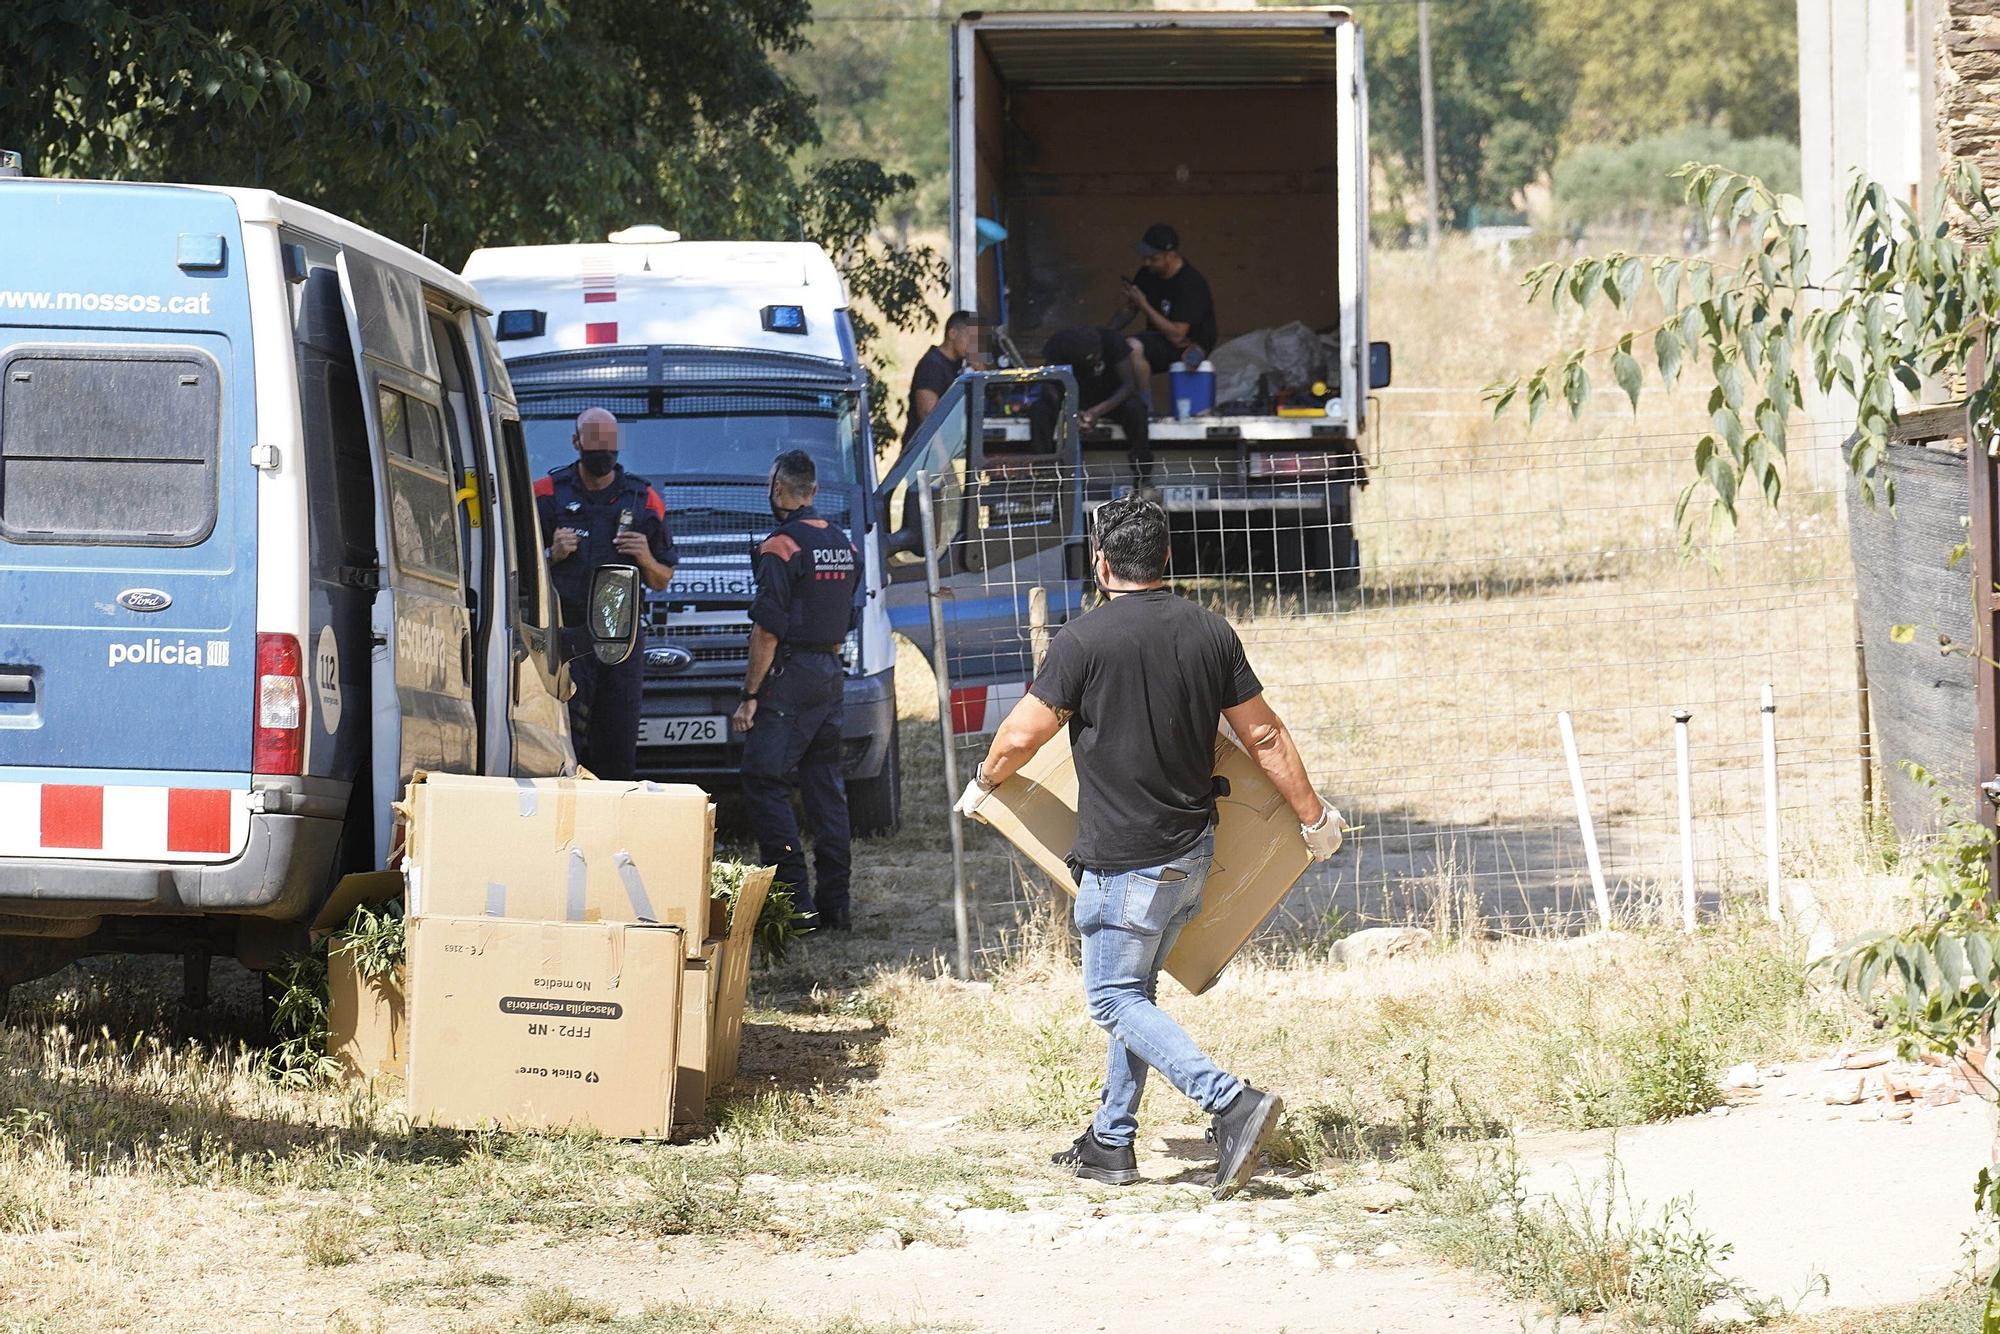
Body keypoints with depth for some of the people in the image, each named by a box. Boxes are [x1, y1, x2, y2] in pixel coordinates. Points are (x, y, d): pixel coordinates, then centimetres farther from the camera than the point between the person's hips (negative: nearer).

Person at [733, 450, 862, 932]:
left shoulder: (781, 548, -13)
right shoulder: (844, 545, 12)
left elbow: (768, 630, -16)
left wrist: (749, 696, -13)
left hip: (789, 676, -8)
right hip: (831, 676, 8)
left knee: (764, 784, -5)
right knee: (826, 788, 11)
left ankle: (796, 902, -12)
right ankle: (834, 904, 10)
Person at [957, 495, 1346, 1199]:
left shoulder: (1084, 639, -13)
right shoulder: (1210, 631, 2)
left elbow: (1020, 737, -7)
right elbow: (1265, 735, 7)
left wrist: (981, 785, 14)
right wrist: (1313, 817, 19)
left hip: (1123, 860, -7)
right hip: (1193, 850, 7)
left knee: (1117, 998, 0)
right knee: (1135, 991, 18)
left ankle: (1232, 1103, -16)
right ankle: (1111, 1142, 22)